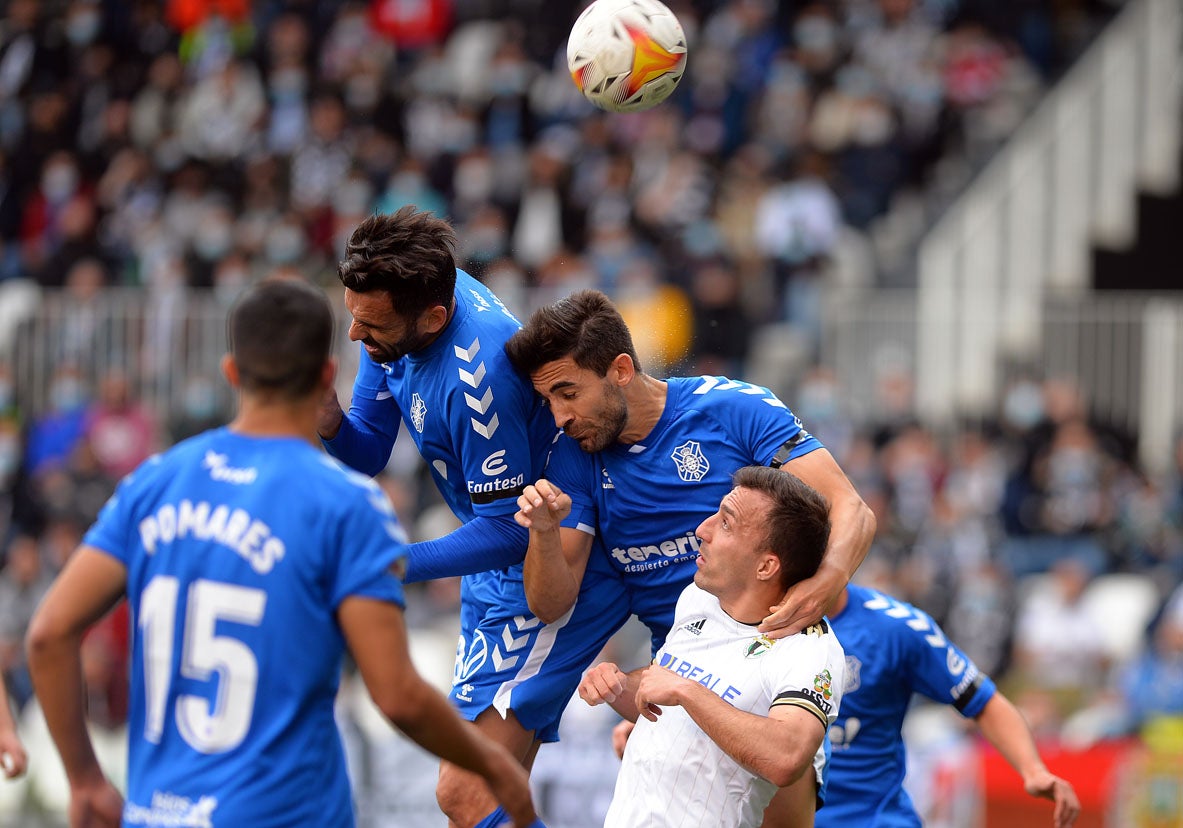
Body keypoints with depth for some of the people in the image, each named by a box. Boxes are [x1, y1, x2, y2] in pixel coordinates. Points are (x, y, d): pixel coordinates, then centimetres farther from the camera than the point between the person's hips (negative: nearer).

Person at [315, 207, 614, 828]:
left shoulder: (474, 377, -32)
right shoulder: (397, 311, -5)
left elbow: (508, 530, -24)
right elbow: (367, 455, 2)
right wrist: (329, 421, -19)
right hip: (501, 573, 10)